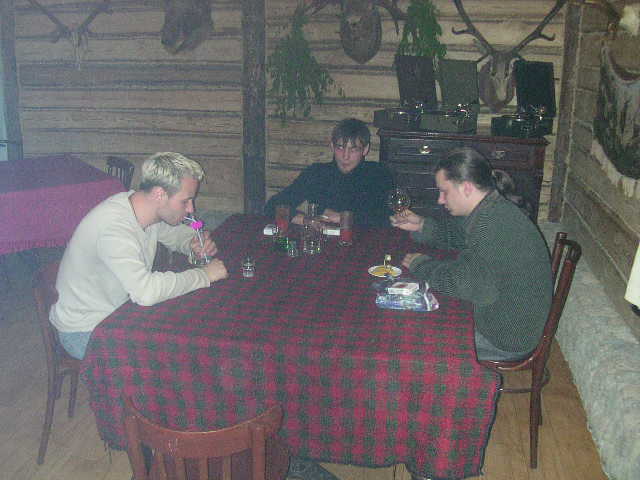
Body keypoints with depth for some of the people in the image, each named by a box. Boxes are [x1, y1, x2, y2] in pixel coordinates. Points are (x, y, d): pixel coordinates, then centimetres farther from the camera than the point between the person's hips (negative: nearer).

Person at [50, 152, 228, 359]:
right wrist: (205, 275, -30)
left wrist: (195, 243, -8)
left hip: (116, 312, 8)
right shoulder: (113, 227, -33)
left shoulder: (147, 207, -6)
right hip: (84, 332, -8)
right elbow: (146, 292, -44)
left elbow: (176, 232, 16)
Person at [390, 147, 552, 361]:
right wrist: (421, 226, 5)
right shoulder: (492, 211, 2)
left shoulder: (492, 227, -32)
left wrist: (421, 265, -16)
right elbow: (457, 234, 20)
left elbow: (471, 287, -31)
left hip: (507, 340, -9)